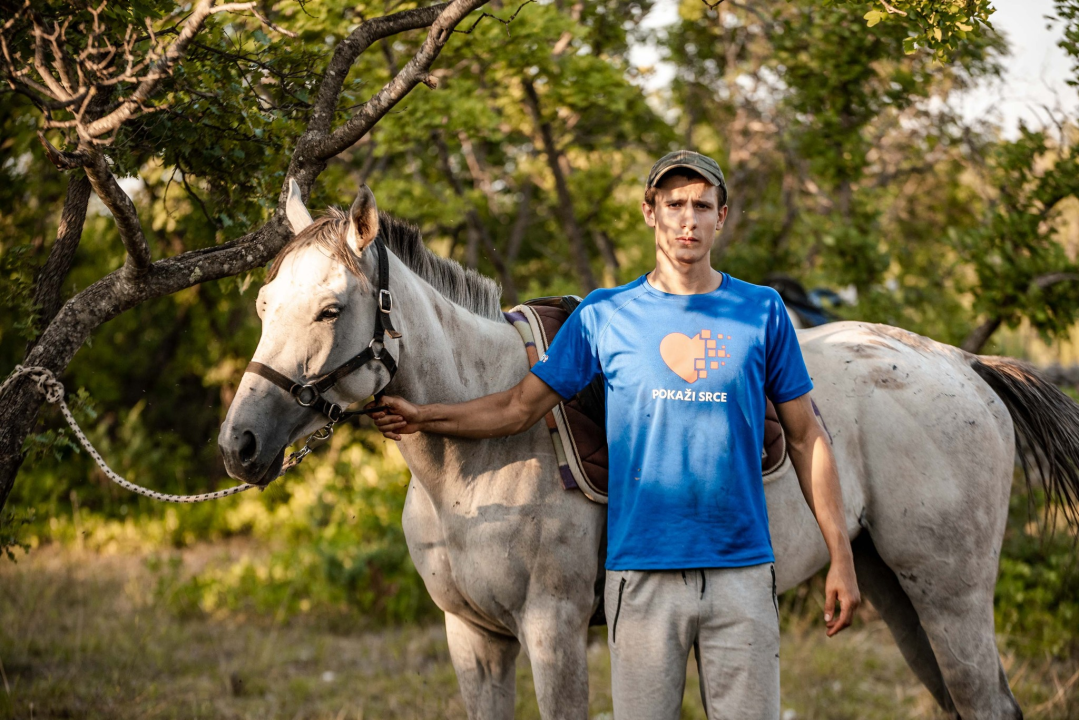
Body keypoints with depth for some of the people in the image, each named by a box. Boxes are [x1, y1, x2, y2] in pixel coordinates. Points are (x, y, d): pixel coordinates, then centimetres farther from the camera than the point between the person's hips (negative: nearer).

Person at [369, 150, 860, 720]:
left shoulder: (762, 312, 6)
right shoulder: (606, 315, 5)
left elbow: (805, 438, 8)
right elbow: (520, 407, 7)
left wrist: (841, 557, 5)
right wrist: (424, 418, -4)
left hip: (741, 570, 1)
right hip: (642, 574, 0)